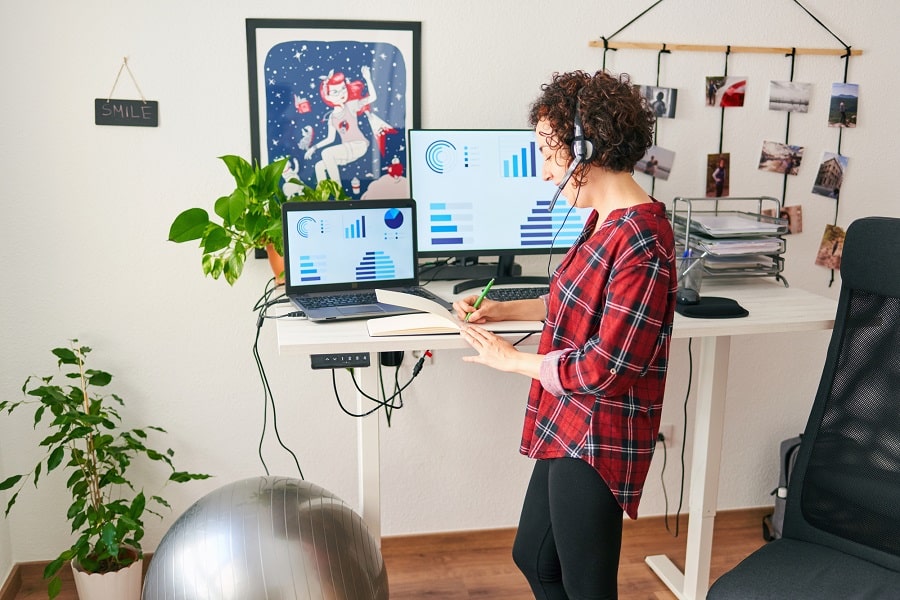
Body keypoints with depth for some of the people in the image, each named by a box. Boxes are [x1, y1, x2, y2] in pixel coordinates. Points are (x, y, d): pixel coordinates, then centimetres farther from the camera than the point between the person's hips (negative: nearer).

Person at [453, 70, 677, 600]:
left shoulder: (640, 243, -26)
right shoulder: (606, 219, 4)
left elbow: (604, 368, -25)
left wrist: (512, 360, -12)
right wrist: (502, 310, 12)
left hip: (598, 442, -10)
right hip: (568, 428, 10)